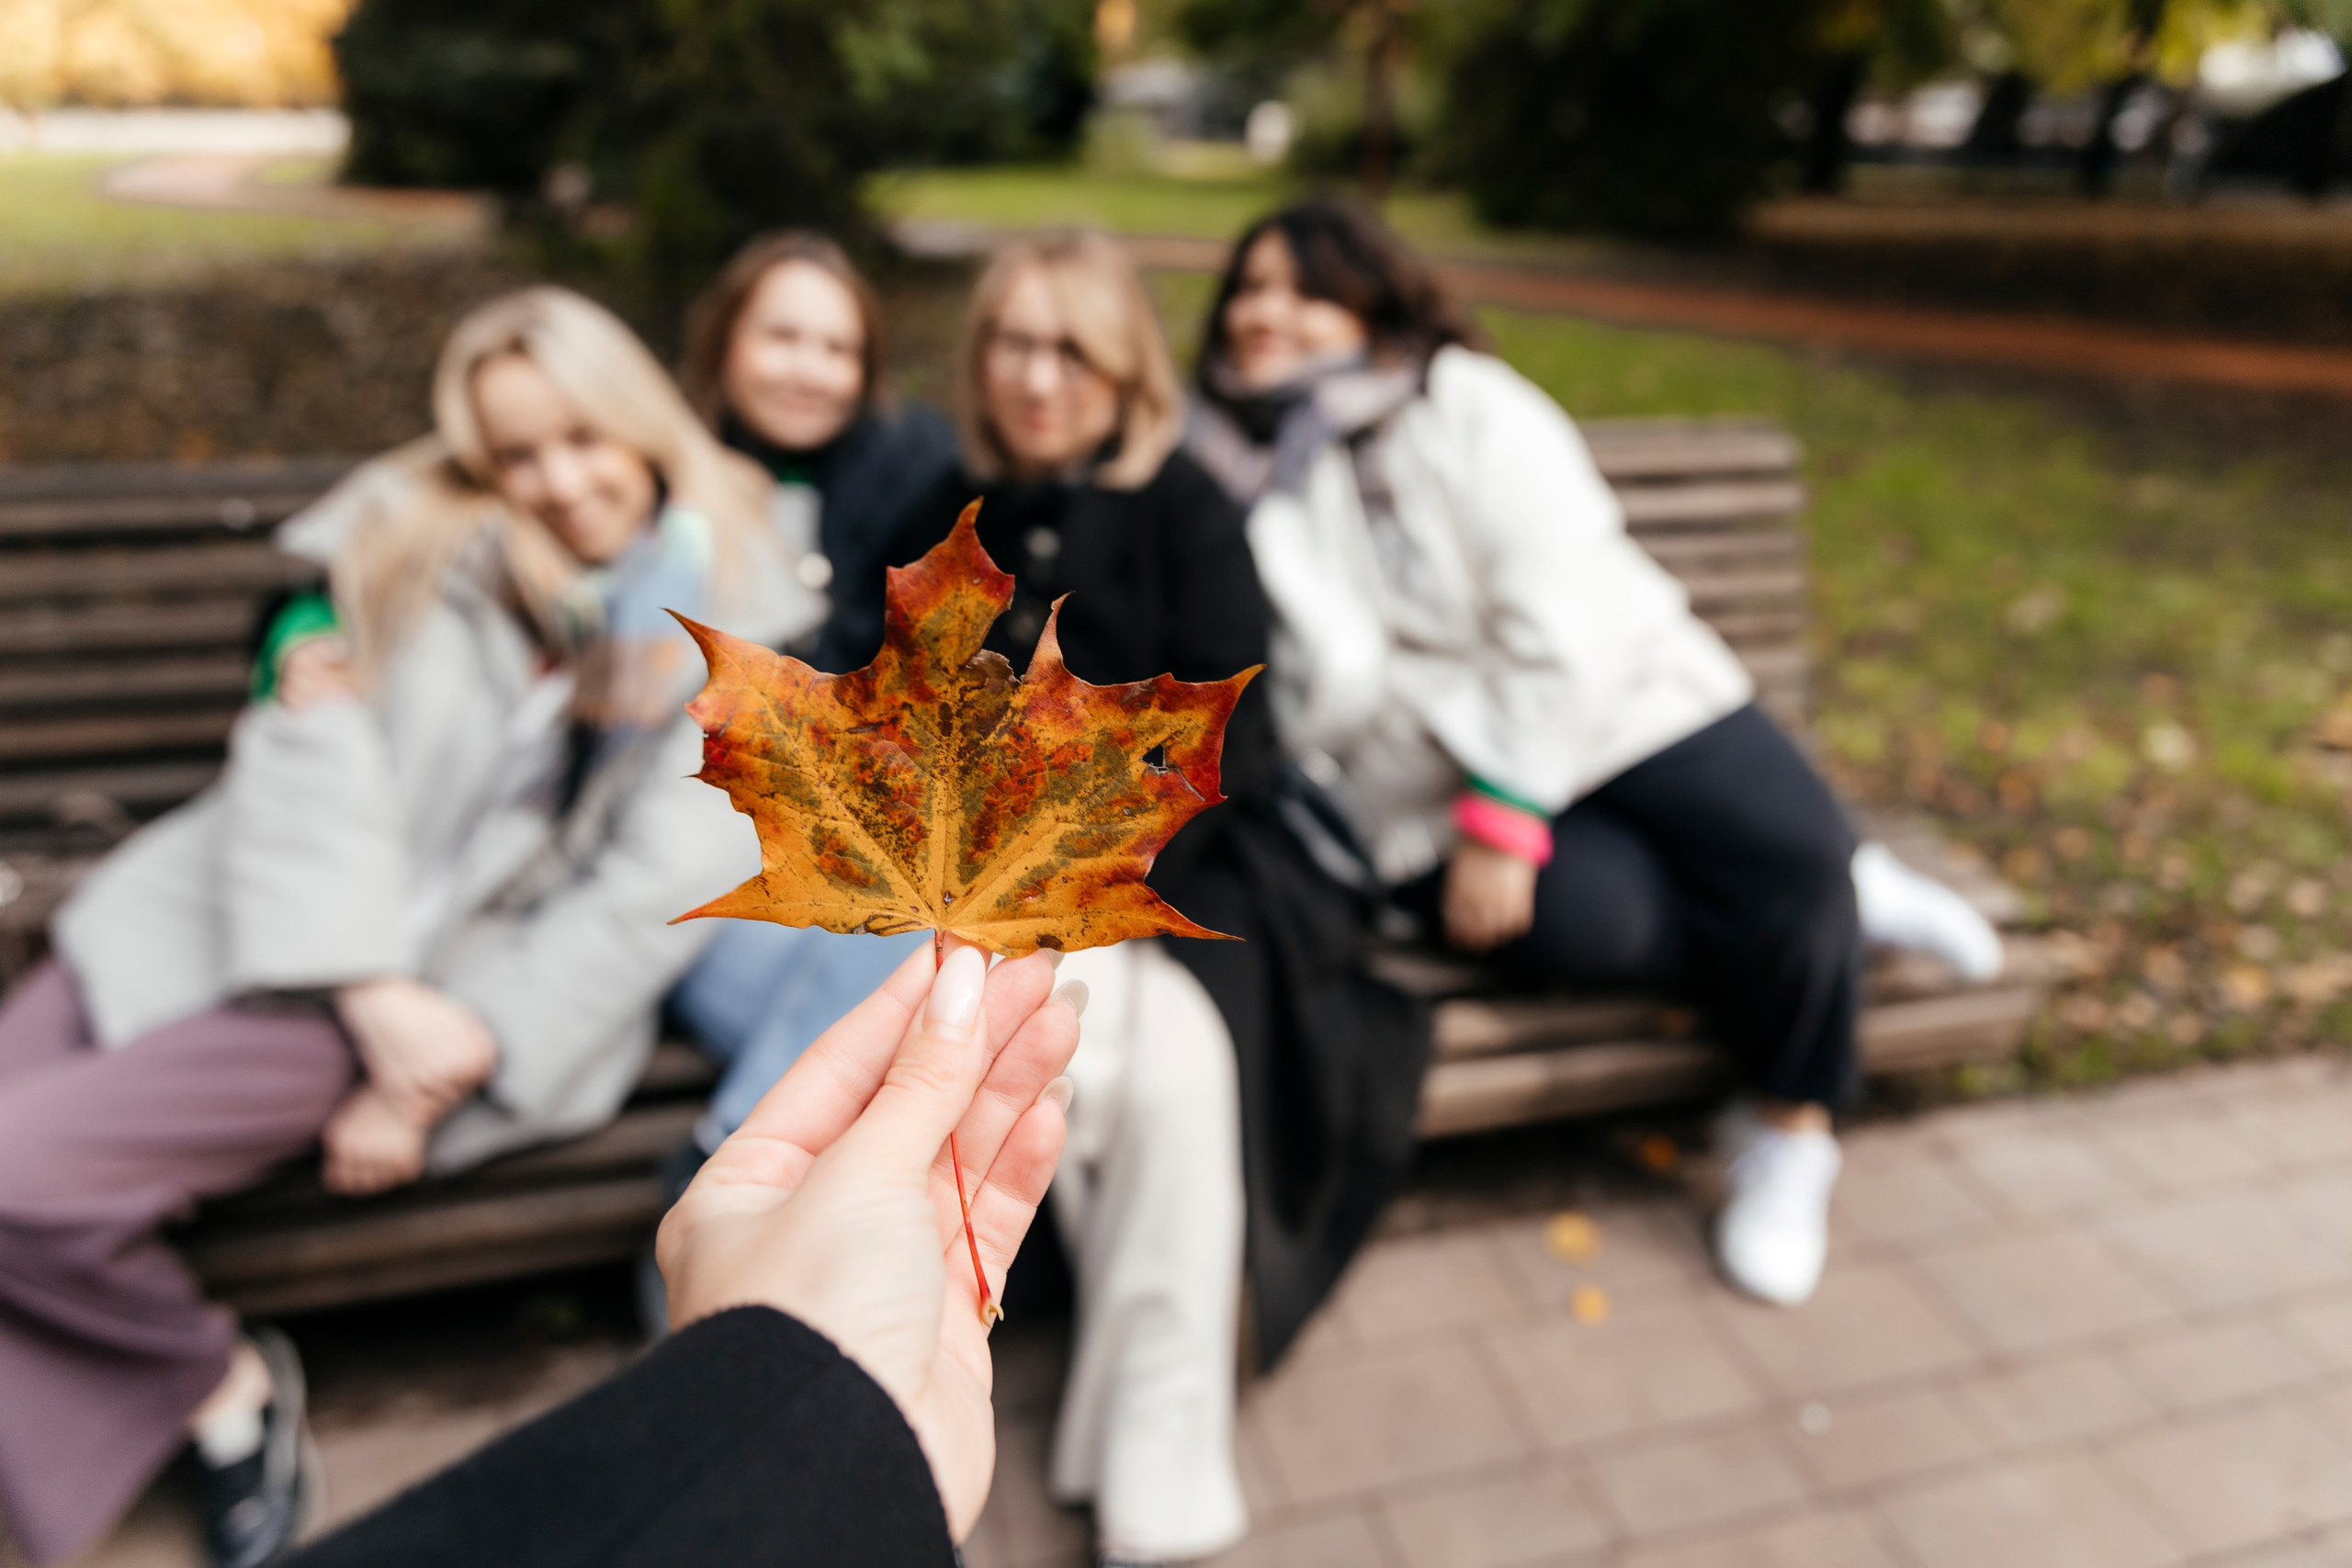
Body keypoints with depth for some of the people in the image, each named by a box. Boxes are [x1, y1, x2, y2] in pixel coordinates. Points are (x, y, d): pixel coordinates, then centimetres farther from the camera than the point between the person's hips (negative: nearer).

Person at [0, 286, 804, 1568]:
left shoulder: (731, 627, -1)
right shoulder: (411, 542, 5)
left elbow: (658, 890, -8)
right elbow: (305, 760, -4)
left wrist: (441, 1078, -12)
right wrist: (373, 993, -18)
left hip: (453, 970, -4)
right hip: (237, 916, 5)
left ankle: (227, 1384, 8)